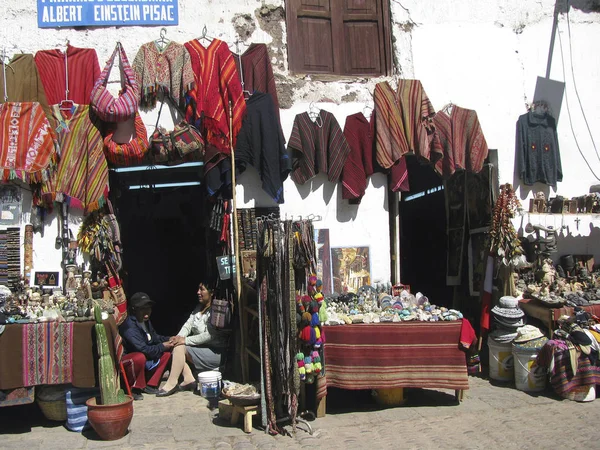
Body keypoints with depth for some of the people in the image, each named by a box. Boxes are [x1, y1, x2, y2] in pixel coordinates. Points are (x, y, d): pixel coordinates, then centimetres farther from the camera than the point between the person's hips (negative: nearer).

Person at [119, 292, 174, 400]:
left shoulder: (146, 321, 3)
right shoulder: (129, 326, -26)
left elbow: (155, 337, 19)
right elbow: (143, 349, -30)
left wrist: (168, 339, 0)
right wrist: (162, 346, -17)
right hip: (126, 361, -9)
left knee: (167, 352, 2)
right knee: (140, 357, -39)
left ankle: (151, 384, 5)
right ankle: (134, 389, -15)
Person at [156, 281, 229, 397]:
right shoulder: (199, 308, 11)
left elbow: (209, 336, -25)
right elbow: (188, 325, 6)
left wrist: (185, 340, -23)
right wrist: (179, 337, -15)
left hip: (216, 353, -9)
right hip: (200, 347, 9)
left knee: (180, 347, -20)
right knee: (176, 346, -4)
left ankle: (172, 383, -15)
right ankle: (189, 379, -7)